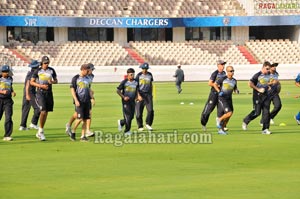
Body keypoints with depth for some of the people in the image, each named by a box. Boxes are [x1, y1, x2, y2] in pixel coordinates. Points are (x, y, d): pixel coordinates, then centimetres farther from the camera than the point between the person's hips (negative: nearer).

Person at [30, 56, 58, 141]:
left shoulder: (51, 70, 5)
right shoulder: (38, 71, -4)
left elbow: (56, 81, 13)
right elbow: (31, 82, -1)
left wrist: (52, 81, -11)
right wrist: (41, 86, -14)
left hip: (49, 93, 4)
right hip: (40, 93, -4)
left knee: (46, 112, 7)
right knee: (43, 111, -17)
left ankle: (39, 132, 20)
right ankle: (41, 130, -4)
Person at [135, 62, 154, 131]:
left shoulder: (150, 75, 8)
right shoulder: (139, 75, -4)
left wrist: (151, 94, 16)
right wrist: (138, 95, -16)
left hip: (148, 94, 3)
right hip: (140, 94, -3)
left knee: (150, 110, -12)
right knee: (139, 111, -1)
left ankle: (148, 124, 3)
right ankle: (140, 126, 12)